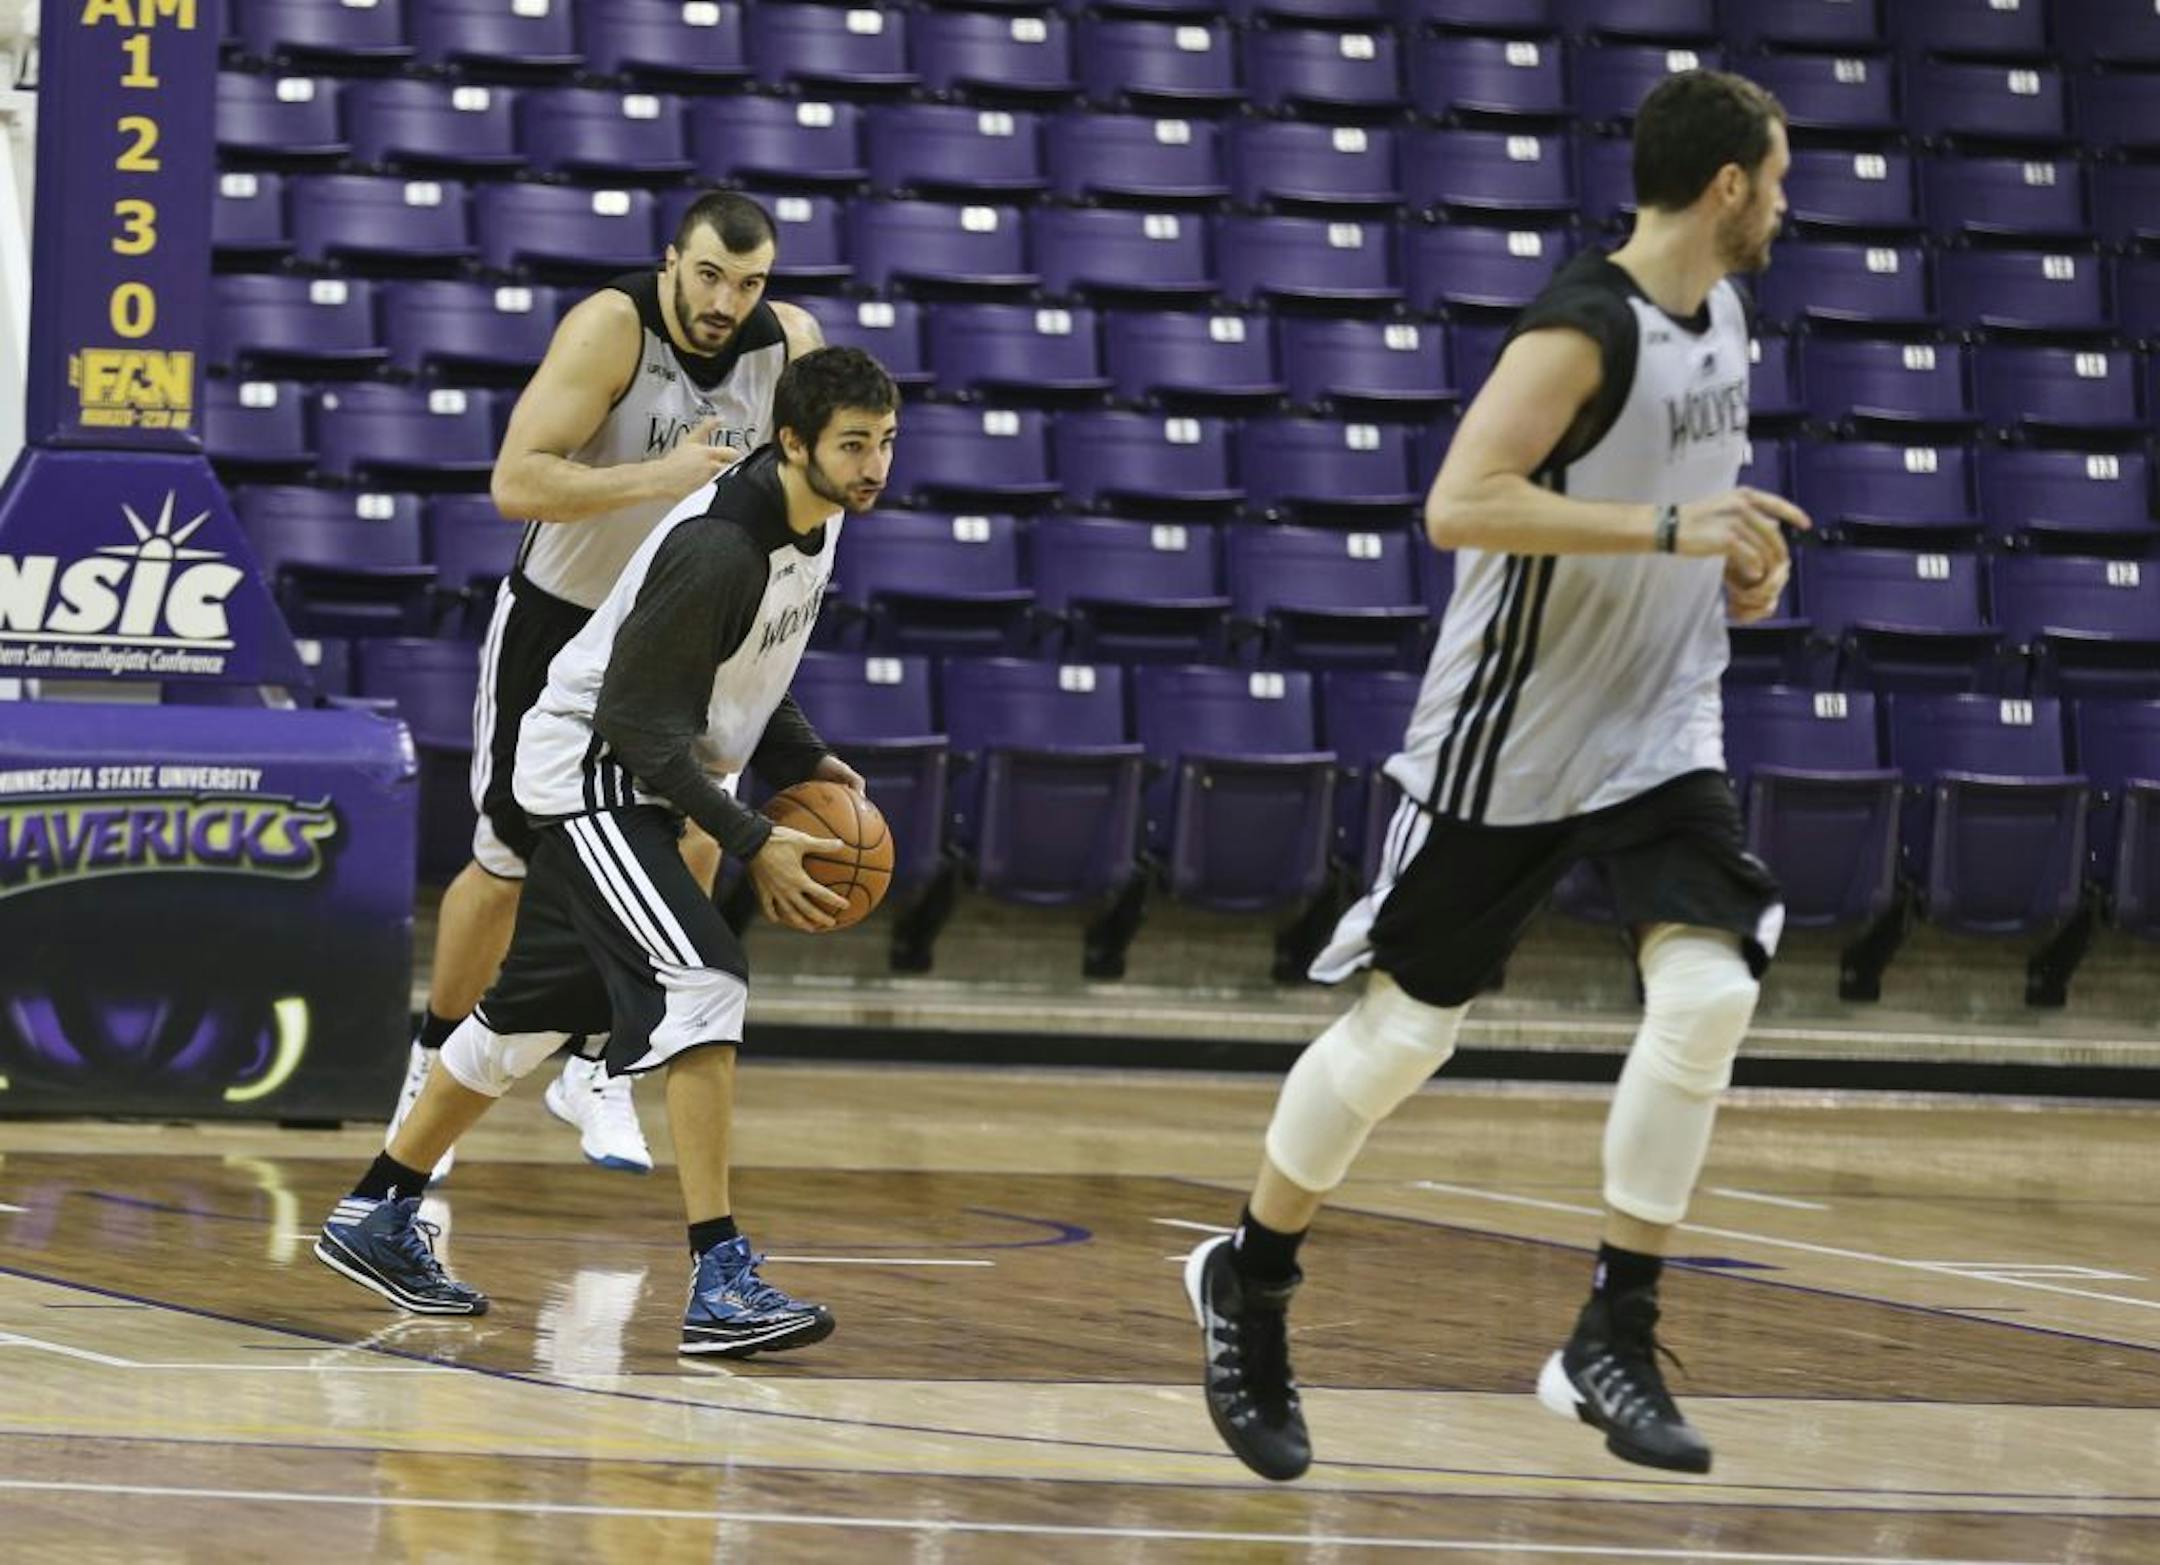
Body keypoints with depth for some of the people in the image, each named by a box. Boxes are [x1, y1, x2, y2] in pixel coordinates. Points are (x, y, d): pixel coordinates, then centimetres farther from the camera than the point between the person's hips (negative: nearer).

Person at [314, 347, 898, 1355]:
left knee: (538, 1010, 18)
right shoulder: (718, 548, -29)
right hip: (592, 771, -10)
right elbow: (641, 723, -25)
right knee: (702, 986, -22)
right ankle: (721, 1283, -24)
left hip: (642, 781, 10)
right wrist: (752, 845, -25)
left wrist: (804, 763, 4)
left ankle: (377, 1218, 32)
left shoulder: (817, 516, 0)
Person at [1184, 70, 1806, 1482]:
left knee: (1710, 992, -14)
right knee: (1405, 1028, 4)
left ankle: (1614, 1342, -5)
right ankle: (1248, 1283, 27)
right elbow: (1461, 503, -32)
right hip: (1512, 741, -6)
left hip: (1660, 730, 7)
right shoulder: (1582, 331, -21)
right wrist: (1670, 530, -32)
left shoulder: (1723, 316, 7)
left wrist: (1738, 557, 6)